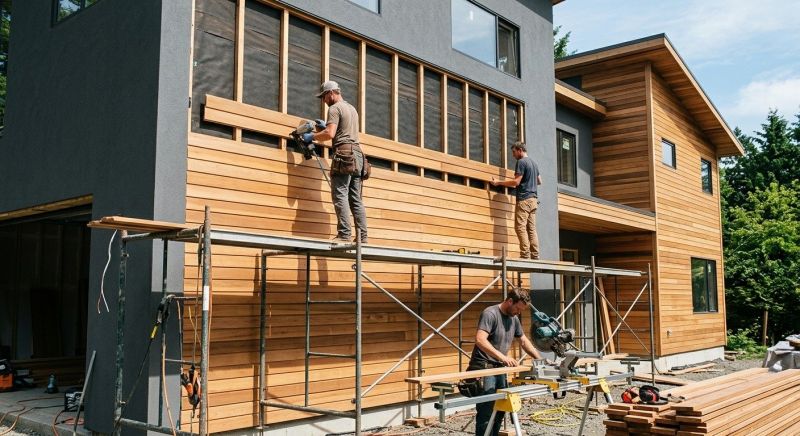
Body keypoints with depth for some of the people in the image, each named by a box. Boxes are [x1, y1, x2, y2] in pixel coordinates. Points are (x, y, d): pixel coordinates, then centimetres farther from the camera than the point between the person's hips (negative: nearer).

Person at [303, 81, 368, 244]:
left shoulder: (334, 108, -2)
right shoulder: (352, 108, 25)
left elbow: (330, 134, -13)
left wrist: (312, 136, 0)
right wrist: (326, 126, 32)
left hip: (343, 154, -8)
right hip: (357, 153, 8)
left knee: (340, 195, -11)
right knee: (356, 199, 5)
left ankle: (345, 235, -19)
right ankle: (362, 238, 1)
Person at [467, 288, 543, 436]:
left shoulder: (514, 318, 12)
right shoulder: (490, 313, -14)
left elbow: (524, 341, 24)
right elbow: (480, 340, -26)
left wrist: (539, 359, 15)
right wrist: (502, 356, -33)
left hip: (500, 368, 8)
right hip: (484, 369, -8)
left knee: (500, 409, 9)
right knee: (486, 412, -10)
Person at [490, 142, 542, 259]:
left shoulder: (521, 162, -7)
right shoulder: (533, 163, 19)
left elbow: (516, 182, -13)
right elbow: (539, 181, 27)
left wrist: (498, 183, -6)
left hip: (524, 199, -9)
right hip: (533, 198, 9)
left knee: (520, 227, -10)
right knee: (531, 228, 5)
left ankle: (525, 254, -16)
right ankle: (535, 255, 0)